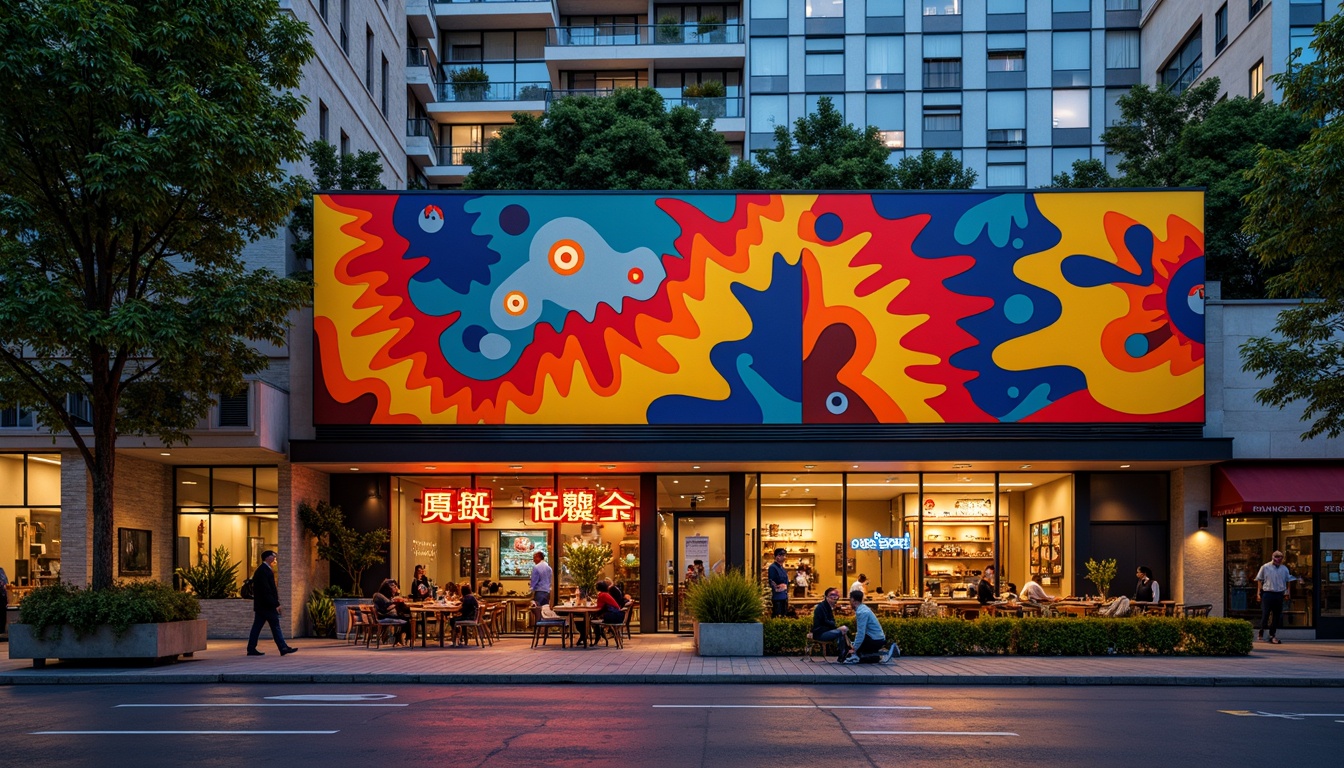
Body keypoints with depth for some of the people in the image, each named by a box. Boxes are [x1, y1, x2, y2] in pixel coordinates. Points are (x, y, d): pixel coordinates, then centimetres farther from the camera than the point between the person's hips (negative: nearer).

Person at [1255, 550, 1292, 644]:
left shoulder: (1284, 569, 9)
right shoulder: (1265, 567, -1)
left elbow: (1287, 581, 19)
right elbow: (1259, 580, 4)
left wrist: (1286, 593, 15)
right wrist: (1259, 592, -1)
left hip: (1279, 594, 4)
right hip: (1267, 593, -3)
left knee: (1277, 615, 7)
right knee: (1265, 614, -6)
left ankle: (1272, 635, 17)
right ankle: (1261, 633, 11)